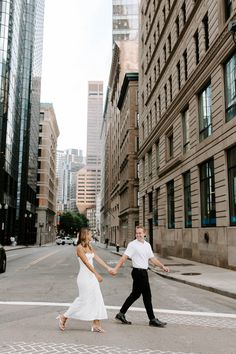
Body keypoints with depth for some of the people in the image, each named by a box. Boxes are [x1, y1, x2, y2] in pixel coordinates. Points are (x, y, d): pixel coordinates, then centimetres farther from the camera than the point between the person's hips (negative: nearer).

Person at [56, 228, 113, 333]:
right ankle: (64, 317, 16)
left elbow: (97, 258, 9)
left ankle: (96, 324, 12)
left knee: (96, 299, 6)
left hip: (91, 276, 8)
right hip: (84, 277, -8)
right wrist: (97, 274, -20)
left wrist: (108, 268, 2)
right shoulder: (79, 247, -13)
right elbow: (86, 263, -18)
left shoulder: (90, 247, 12)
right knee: (83, 300, 0)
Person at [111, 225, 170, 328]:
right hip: (138, 272, -8)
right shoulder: (132, 244, -11)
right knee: (147, 296, -1)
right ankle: (152, 319, 12)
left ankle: (121, 314, 26)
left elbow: (152, 258, 17)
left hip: (143, 272, 8)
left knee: (135, 294, 15)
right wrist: (116, 269, -24)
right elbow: (124, 257, -17)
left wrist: (162, 266, 10)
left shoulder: (147, 245, 12)